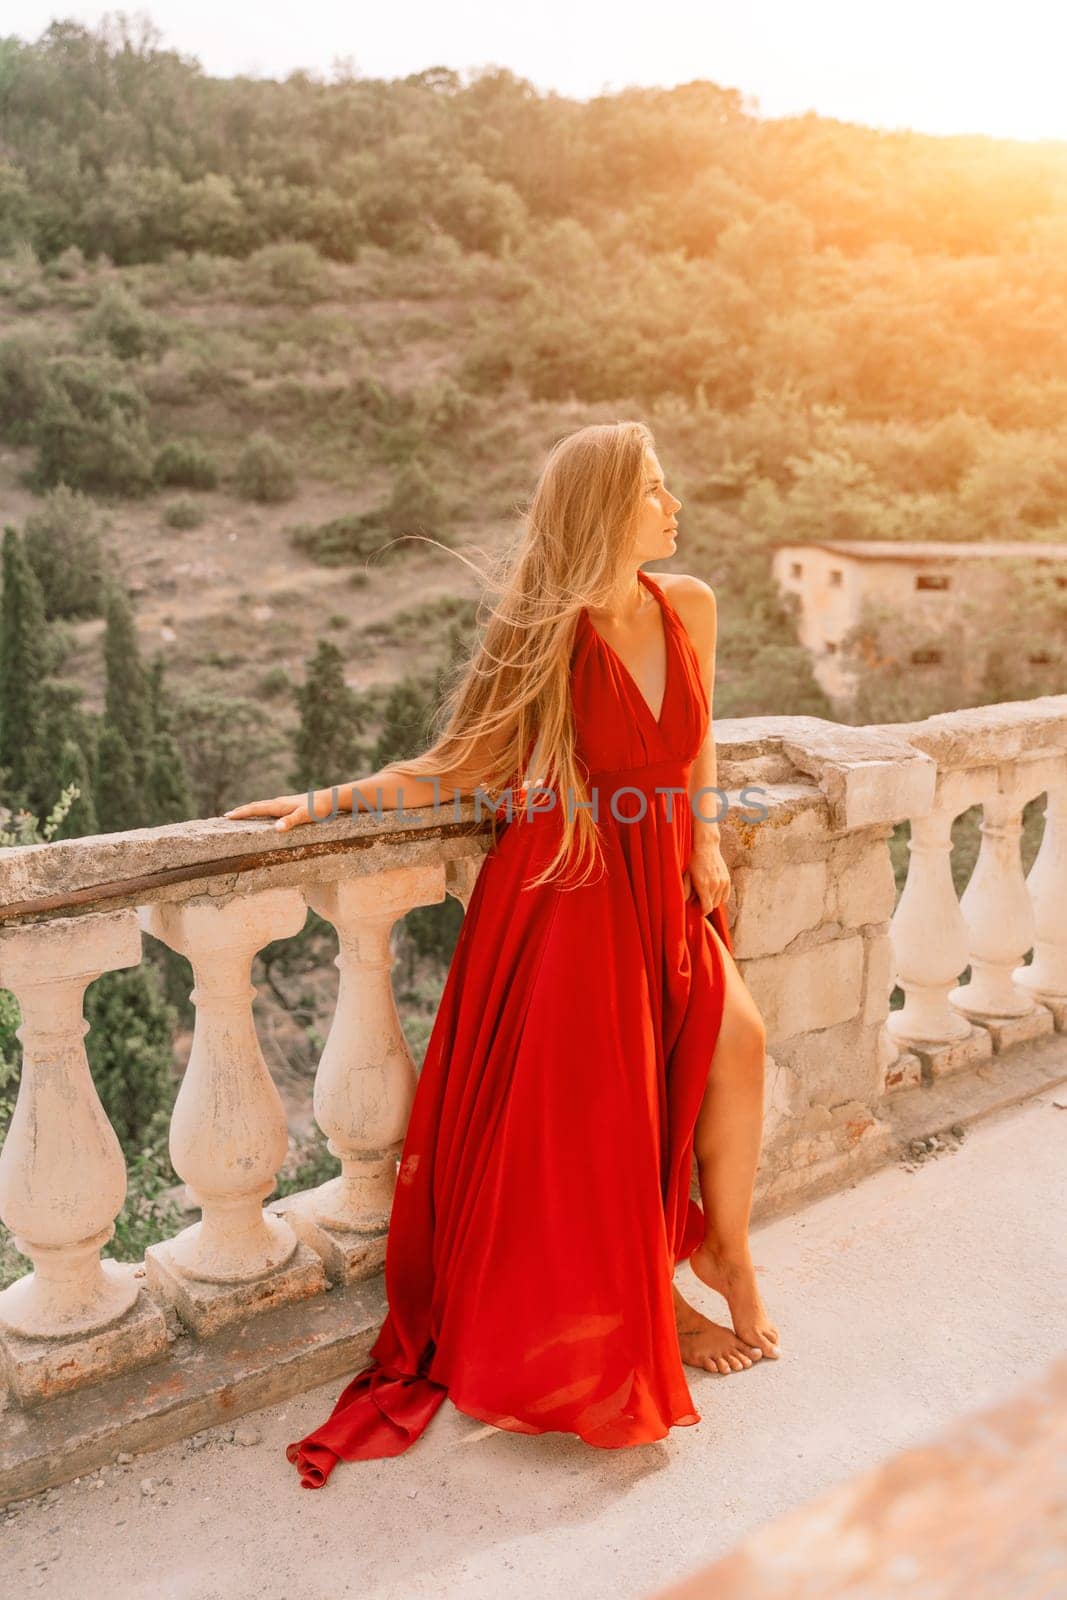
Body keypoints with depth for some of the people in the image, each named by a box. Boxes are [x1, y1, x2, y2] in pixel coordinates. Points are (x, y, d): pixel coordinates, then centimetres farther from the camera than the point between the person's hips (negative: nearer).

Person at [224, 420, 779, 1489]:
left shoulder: (688, 605, 2)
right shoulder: (547, 638, -10)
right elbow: (454, 768, -6)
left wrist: (705, 843, 5)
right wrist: (327, 800, -14)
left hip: (662, 884, 5)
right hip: (567, 888, -4)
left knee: (736, 1034, -15)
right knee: (601, 1100, -9)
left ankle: (724, 1248, 10)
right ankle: (645, 1305, 16)